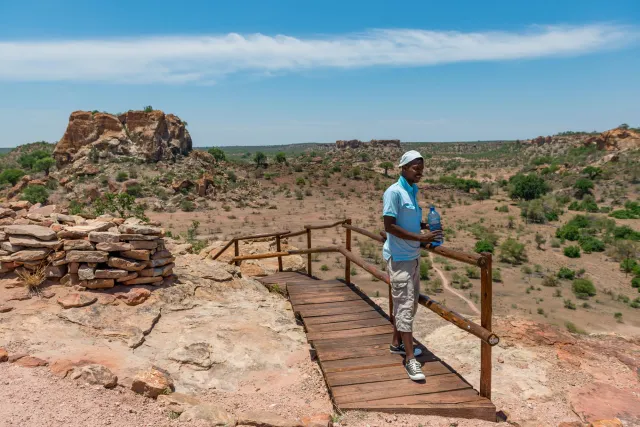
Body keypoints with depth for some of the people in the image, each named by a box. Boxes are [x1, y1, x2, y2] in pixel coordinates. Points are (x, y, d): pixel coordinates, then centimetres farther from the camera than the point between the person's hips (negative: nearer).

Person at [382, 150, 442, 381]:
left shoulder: (413, 191, 11)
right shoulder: (394, 192, -15)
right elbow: (389, 226, -20)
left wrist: (426, 226, 2)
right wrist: (420, 238, -22)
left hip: (413, 256, 9)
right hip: (399, 257, -9)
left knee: (410, 303, 17)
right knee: (405, 306, -7)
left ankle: (397, 343, 32)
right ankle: (410, 359, -1)